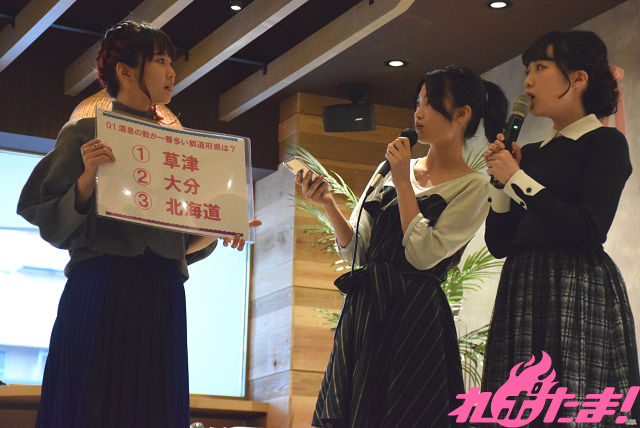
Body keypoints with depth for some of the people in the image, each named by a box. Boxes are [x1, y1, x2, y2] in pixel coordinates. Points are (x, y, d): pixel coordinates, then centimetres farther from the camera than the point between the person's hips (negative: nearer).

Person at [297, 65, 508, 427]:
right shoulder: (398, 167, 12)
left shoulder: (473, 187, -5)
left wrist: (403, 183, -11)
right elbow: (357, 249, 12)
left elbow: (423, 254, -17)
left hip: (414, 318, -6)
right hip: (364, 310, 6)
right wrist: (329, 204, -3)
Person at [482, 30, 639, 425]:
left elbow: (591, 230, -17)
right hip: (522, 293, 7)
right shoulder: (532, 153, 17)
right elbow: (498, 244, 16)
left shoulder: (605, 142, -2)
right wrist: (502, 180, 3)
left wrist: (518, 178, -10)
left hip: (577, 290, -7)